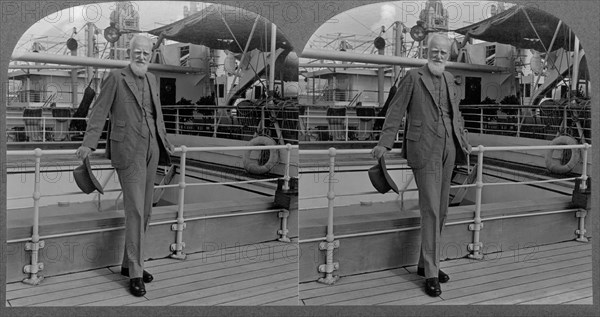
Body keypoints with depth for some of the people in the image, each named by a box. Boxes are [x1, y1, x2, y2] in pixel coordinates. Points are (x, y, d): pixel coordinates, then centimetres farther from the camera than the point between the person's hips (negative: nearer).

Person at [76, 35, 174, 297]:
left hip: (151, 150, 7)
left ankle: (129, 263, 24)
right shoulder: (115, 78, -4)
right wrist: (89, 144, -14)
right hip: (128, 151, -7)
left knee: (145, 211, 10)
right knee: (135, 211, -8)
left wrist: (164, 143, 24)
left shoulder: (151, 79, 15)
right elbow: (99, 112, -7)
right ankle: (135, 273, -1)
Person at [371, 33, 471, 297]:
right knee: (430, 210, -8)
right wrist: (384, 143, -10)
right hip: (425, 151, -7)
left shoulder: (449, 79, 15)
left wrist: (464, 142, 22)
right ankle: (431, 274, -1)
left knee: (441, 210, 11)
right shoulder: (413, 77, -4)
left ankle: (425, 263, 24)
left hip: (448, 150, 7)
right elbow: (395, 111, -5)